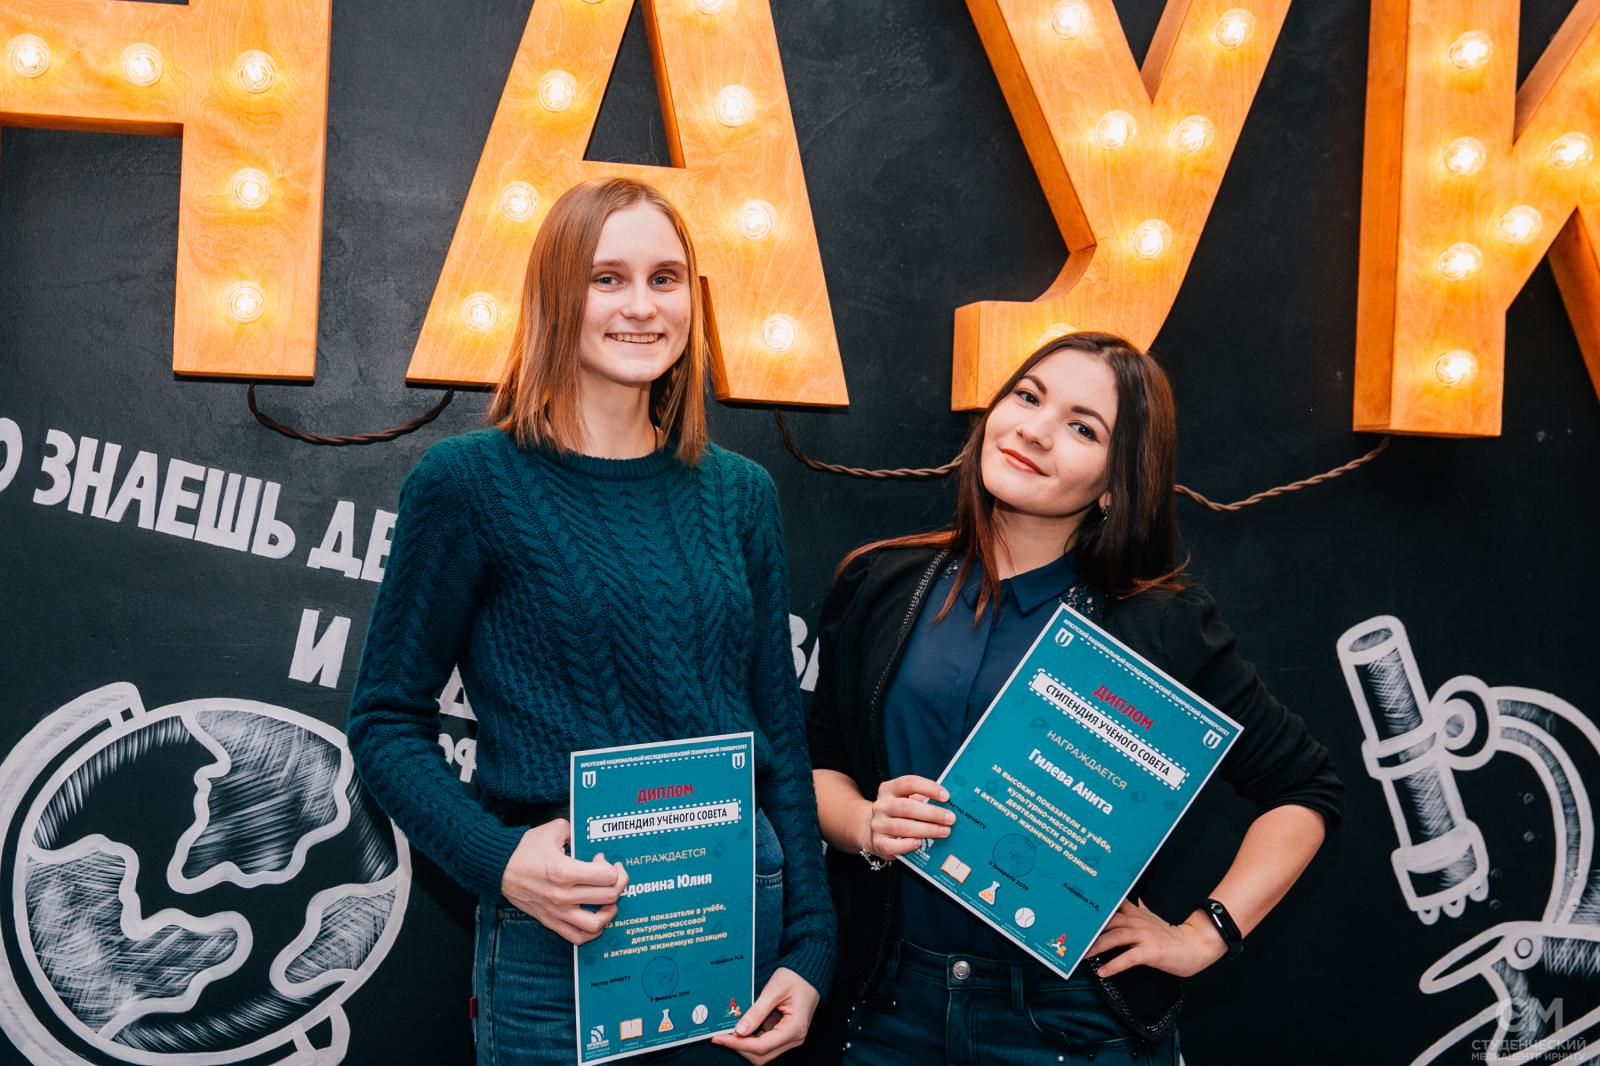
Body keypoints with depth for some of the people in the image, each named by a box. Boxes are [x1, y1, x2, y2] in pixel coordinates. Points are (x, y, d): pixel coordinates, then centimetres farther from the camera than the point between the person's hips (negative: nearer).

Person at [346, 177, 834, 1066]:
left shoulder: (738, 493, 4)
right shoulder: (469, 483, -7)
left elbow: (779, 730, 7)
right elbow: (388, 722, -3)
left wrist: (809, 949, 3)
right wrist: (498, 860, -19)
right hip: (563, 933, -4)